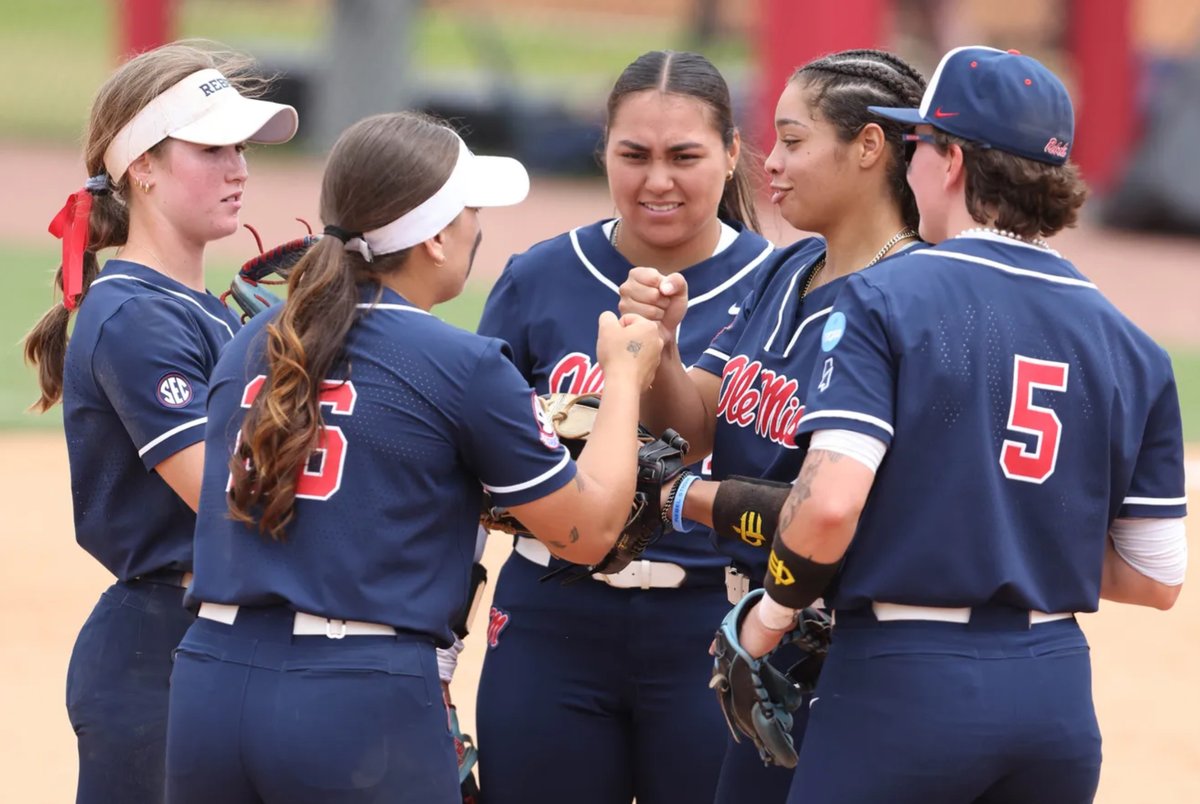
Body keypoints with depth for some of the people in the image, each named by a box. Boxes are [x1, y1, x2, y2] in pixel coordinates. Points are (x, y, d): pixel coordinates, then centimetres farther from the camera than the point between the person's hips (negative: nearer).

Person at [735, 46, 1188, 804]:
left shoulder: (883, 300, -6)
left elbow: (830, 501, -18)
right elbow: (1157, 577, 8)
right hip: (1059, 697, 5)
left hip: (904, 684, -5)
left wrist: (772, 613, -1)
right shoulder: (1130, 345, 7)